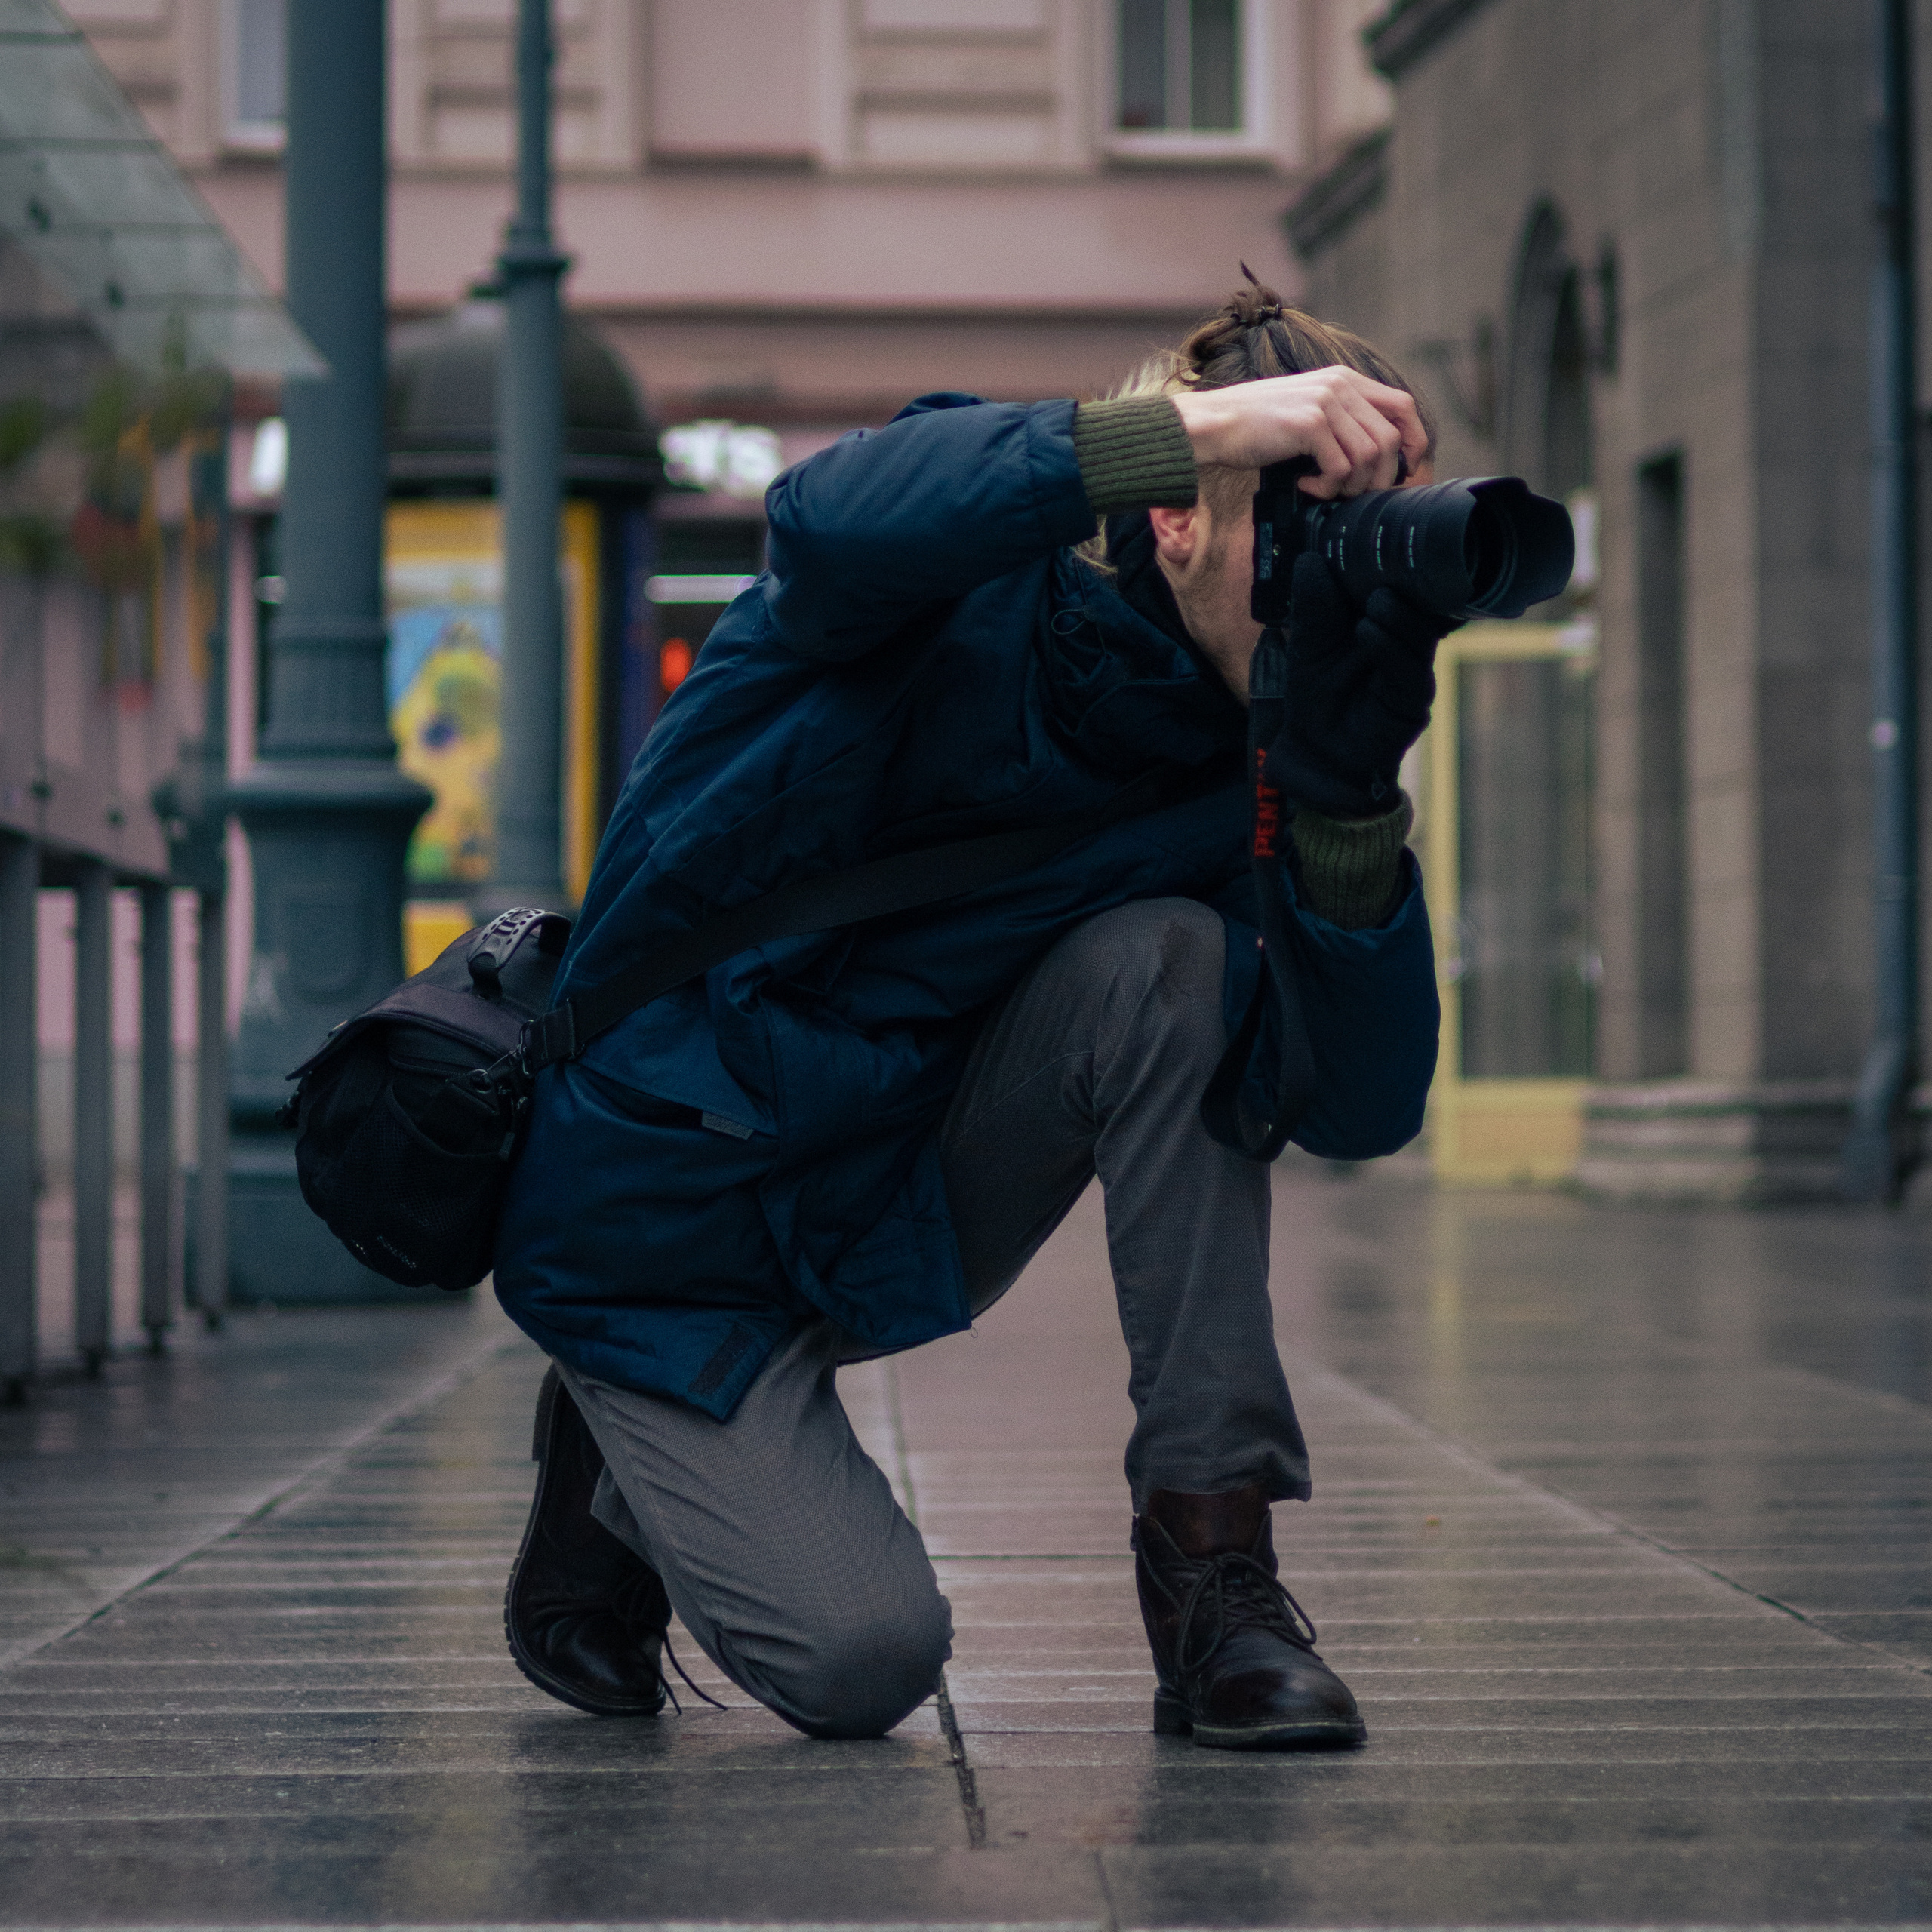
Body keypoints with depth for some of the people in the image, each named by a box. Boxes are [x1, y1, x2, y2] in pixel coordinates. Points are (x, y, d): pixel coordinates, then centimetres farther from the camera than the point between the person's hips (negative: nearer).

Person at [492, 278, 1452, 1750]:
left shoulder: (1233, 753, -9)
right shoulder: (967, 583, -20)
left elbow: (1358, 1110, -18)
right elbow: (837, 517, -48)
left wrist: (1350, 798, -33)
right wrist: (1210, 419, -54)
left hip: (905, 1210, 4)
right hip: (662, 1230, -4)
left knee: (1169, 958, -23)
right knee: (861, 1660, -20)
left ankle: (1212, 1557, -17)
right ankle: (625, 1490, 17)